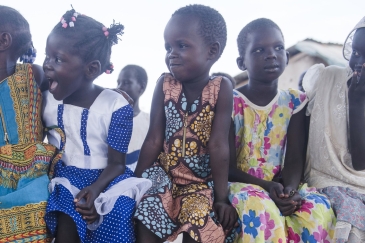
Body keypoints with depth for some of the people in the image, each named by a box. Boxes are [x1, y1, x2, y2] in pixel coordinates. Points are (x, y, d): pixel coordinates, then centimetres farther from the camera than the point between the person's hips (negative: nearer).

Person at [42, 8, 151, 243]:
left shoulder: (115, 106, -13)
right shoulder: (45, 100, 0)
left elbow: (116, 163, -10)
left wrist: (95, 188, -26)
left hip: (106, 178, -2)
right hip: (65, 176, 2)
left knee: (118, 212, -28)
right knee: (66, 219, -26)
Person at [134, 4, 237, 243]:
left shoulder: (221, 88, -12)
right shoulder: (165, 84, -4)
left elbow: (218, 146, -16)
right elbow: (154, 139, -3)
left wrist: (221, 197, -14)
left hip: (202, 181, -2)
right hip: (164, 175, 2)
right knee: (146, 222, -19)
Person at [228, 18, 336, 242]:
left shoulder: (294, 102, 4)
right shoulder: (231, 103, -6)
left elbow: (295, 160, -2)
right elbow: (228, 166, -9)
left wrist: (290, 189, -24)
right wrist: (267, 187, -25)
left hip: (282, 186, 3)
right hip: (241, 185, -3)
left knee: (319, 207, -28)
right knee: (257, 206, -37)